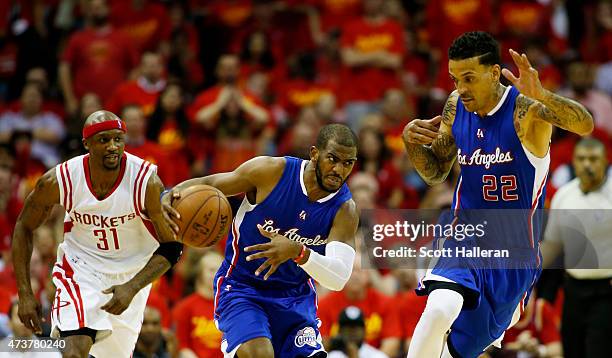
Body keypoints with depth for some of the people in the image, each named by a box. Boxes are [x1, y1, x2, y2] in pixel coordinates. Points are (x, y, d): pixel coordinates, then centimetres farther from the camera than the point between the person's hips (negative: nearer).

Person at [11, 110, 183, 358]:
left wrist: (132, 288, -28)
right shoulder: (58, 181, -21)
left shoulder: (147, 182, -24)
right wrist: (24, 294, -6)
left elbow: (171, 248, -14)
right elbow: (23, 228, -3)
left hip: (132, 274, 1)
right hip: (81, 268, -1)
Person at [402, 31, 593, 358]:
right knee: (439, 309, -29)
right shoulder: (456, 106, -1)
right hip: (465, 242, 2)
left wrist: (540, 96, -54)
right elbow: (435, 172, 12)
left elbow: (585, 125, -36)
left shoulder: (524, 109, -17)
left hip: (515, 254, -2)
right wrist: (412, 142, -10)